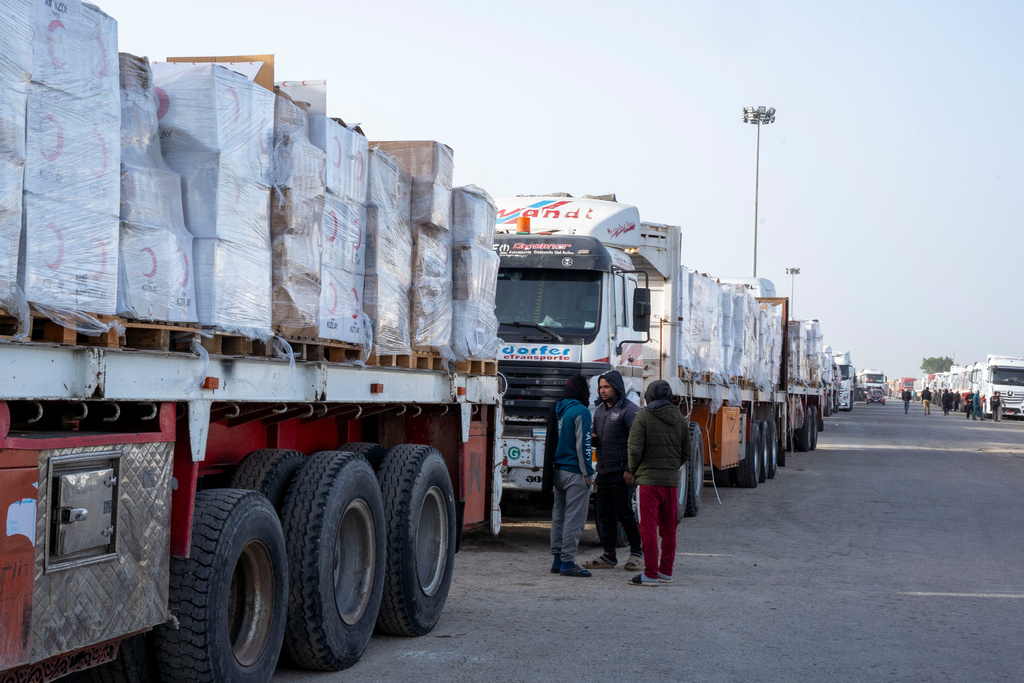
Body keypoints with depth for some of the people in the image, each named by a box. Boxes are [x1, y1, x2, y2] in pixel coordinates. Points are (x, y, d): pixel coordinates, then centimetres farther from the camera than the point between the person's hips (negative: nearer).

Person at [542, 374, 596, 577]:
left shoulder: (556, 410, 13)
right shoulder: (581, 412, -12)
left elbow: (548, 442, 17)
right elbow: (582, 444, -15)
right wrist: (588, 474, -10)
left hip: (558, 470, 8)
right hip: (575, 472, -8)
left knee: (559, 516, 12)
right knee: (574, 518, -5)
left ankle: (558, 559, 16)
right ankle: (567, 562, -6)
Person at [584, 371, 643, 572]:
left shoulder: (630, 410, -10)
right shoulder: (600, 410, 16)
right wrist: (592, 440, 1)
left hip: (621, 472, -8)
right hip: (603, 470, 8)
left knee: (624, 513, -3)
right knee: (604, 513, 7)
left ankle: (637, 552, 11)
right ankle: (609, 556, 13)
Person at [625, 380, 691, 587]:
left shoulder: (643, 416, -6)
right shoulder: (679, 419, 10)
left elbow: (635, 448, -11)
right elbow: (686, 453, 13)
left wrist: (632, 470, 4)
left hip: (649, 479, -5)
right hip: (672, 479, 5)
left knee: (648, 527, -5)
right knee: (668, 528, 13)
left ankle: (650, 574, -8)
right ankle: (666, 571, 18)